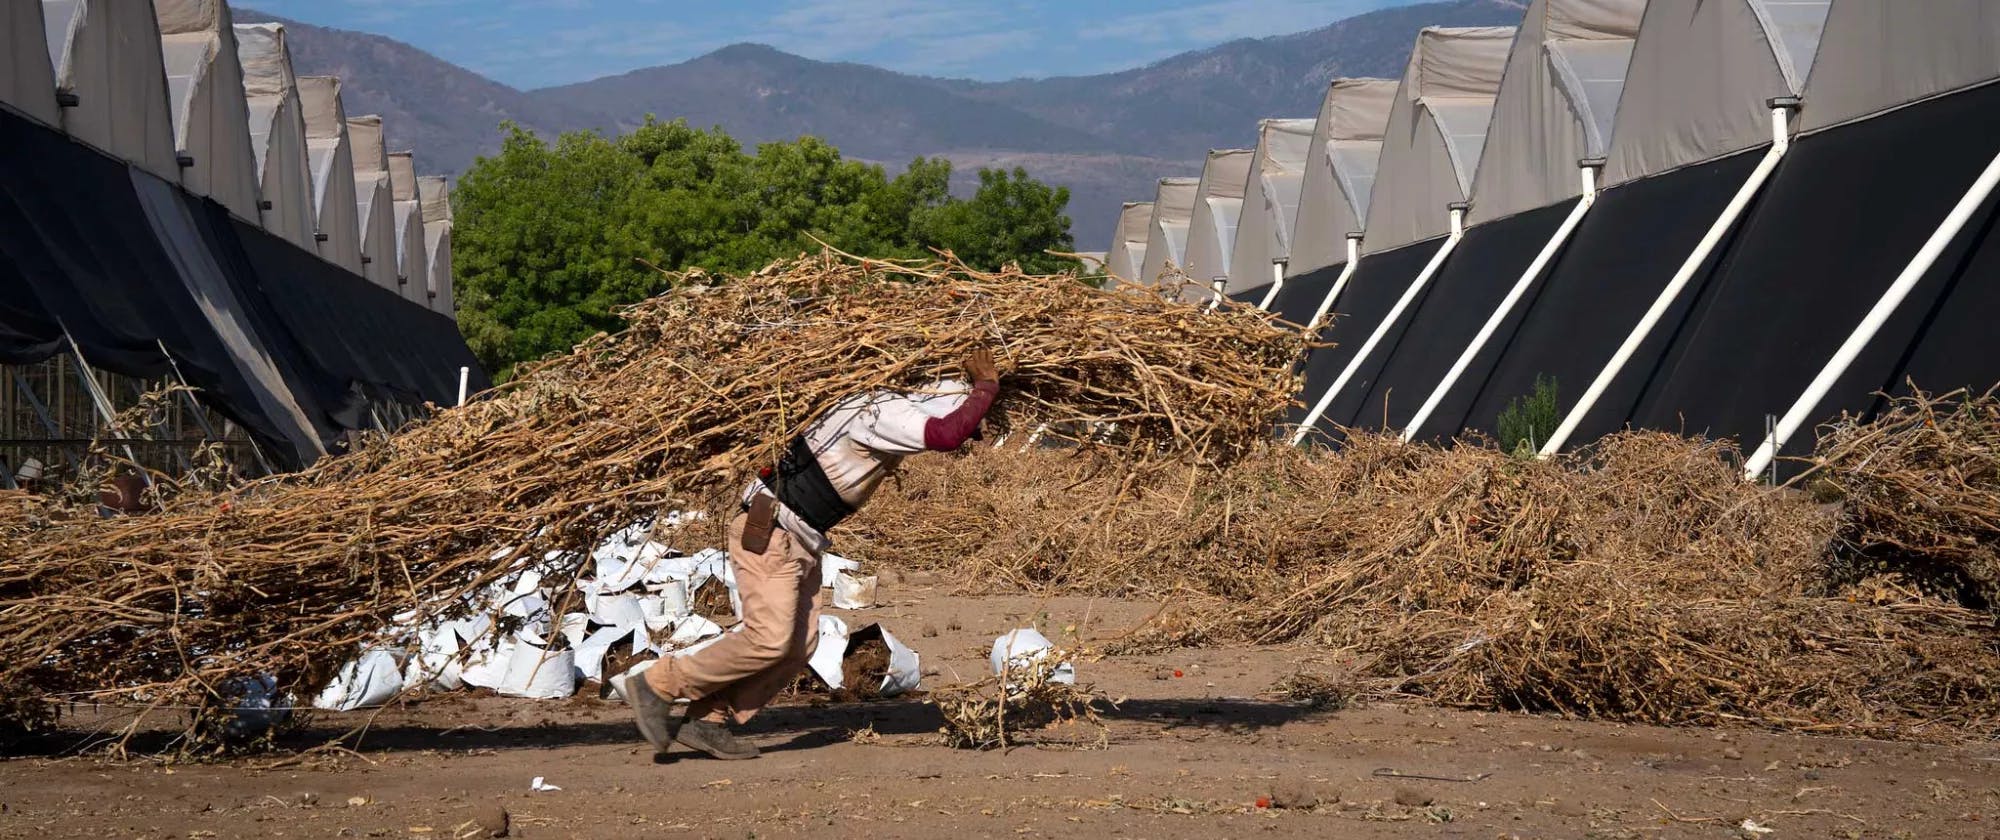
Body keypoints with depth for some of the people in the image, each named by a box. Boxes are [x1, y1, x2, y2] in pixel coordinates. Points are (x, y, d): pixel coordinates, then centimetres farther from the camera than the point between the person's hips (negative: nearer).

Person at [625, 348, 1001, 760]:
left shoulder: (892, 412, 10)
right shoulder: (885, 413, -20)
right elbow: (946, 435, -36)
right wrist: (986, 387, -22)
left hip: (799, 542, 10)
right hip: (767, 532, -10)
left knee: (800, 645, 3)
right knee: (769, 640, -15)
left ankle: (707, 719, 7)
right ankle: (658, 685, -2)